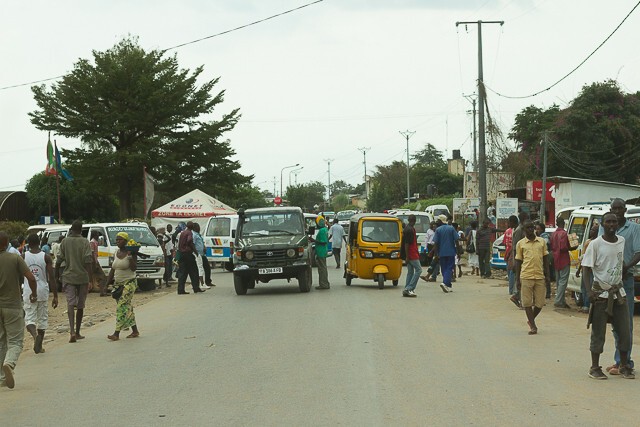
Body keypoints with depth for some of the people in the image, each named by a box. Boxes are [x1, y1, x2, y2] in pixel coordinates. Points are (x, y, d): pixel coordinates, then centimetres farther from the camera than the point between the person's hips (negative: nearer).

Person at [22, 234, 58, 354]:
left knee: (29, 318, 4)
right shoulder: (46, 257, -4)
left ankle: (35, 334, -27)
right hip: (43, 291, 1)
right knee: (42, 319, 14)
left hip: (28, 292, 0)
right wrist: (55, 296, -2)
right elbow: (51, 279, -7)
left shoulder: (23, 257, -3)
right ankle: (39, 346, 17)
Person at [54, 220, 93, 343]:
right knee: (80, 305, 12)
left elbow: (58, 261, 2)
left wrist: (57, 276, 13)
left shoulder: (65, 242, 1)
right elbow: (88, 261, -12)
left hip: (68, 277, 0)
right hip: (82, 277, 0)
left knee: (70, 303, -7)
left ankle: (72, 331, -26)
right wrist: (91, 277, -10)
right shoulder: (85, 242, -5)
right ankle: (77, 332, 20)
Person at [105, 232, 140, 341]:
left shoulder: (131, 253, -9)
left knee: (122, 307, -14)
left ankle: (116, 333, -18)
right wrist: (108, 282, 13)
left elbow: (134, 268, -17)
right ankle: (135, 331, 19)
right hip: (118, 283, 7)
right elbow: (112, 269, 17)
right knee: (127, 307, 11)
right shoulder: (116, 253, 12)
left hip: (129, 283, -7)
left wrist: (130, 256, -25)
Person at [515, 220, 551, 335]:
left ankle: (531, 320, 27)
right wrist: (517, 279, 3)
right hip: (526, 277, -2)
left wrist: (547, 275, 7)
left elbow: (545, 259, 14)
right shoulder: (520, 244, 5)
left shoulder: (542, 241, 10)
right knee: (527, 302, -2)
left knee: (540, 303, 3)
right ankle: (533, 326, 8)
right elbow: (518, 261, 7)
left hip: (540, 276, 2)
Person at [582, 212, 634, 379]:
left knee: (624, 331, 5)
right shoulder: (596, 244, -10)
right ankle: (595, 368, 9)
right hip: (600, 293, -5)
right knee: (598, 333, 0)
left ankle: (624, 366, 17)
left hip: (618, 292, 5)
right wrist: (589, 290, -20)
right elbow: (586, 268, -11)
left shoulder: (622, 241, 5)